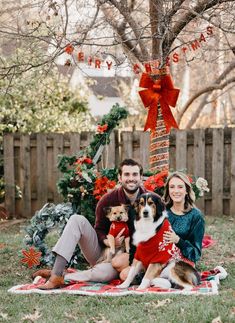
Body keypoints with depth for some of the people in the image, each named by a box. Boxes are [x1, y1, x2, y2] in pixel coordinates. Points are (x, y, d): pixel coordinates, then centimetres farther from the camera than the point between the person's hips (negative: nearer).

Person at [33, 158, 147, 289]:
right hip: (101, 250, 3)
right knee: (77, 220, -20)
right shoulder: (108, 200, -6)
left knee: (107, 272, -39)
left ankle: (62, 278, -23)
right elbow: (99, 229, 4)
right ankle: (56, 274, -31)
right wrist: (107, 241, -20)